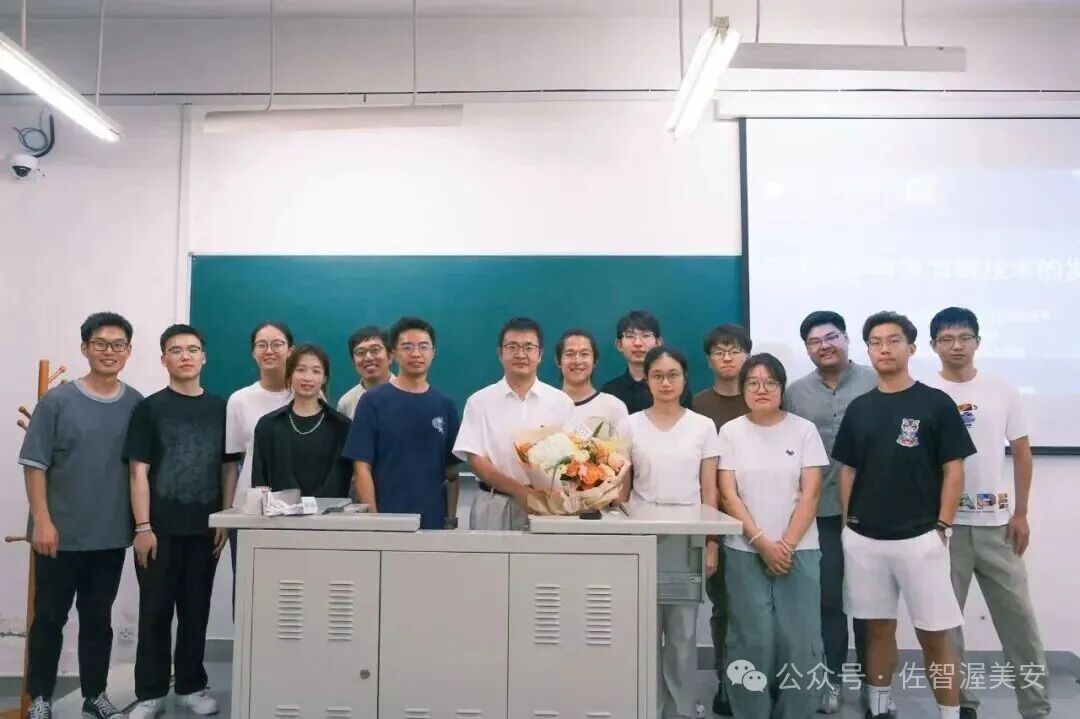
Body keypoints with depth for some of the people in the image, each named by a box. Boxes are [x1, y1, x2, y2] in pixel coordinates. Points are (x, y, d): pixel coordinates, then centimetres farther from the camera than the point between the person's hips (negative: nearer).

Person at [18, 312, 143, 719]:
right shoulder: (57, 401, -7)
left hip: (112, 535, 3)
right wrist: (42, 520, -12)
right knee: (49, 617, 9)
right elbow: (35, 464, -6)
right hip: (62, 534, -2)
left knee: (98, 619, 14)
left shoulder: (137, 405, 1)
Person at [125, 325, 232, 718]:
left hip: (204, 527, 2)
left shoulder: (220, 408, 6)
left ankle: (192, 686, 24)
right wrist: (143, 527, -11)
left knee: (196, 610, 11)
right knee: (155, 611, 6)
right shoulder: (149, 408, -1)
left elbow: (228, 468, 8)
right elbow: (139, 472, -5)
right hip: (160, 527, -2)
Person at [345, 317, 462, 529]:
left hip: (433, 522, 3)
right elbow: (362, 468, -5)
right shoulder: (373, 401, -3)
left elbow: (451, 472, 8)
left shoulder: (445, 405, 5)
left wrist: (451, 520, 2)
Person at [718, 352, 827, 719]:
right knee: (752, 640, 1)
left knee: (799, 641, 1)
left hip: (798, 551, 0)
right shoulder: (730, 431, 2)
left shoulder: (804, 430, 2)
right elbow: (728, 495, -2)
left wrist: (786, 545, -10)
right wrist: (762, 542, -9)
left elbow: (811, 494, -2)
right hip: (745, 551, 0)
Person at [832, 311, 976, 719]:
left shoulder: (936, 403, -3)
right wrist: (848, 523, 6)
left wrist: (942, 526, -8)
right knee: (878, 627, 13)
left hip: (920, 538, -3)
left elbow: (954, 470, -3)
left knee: (934, 634, 3)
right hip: (863, 539, 3)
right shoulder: (858, 408, 7)